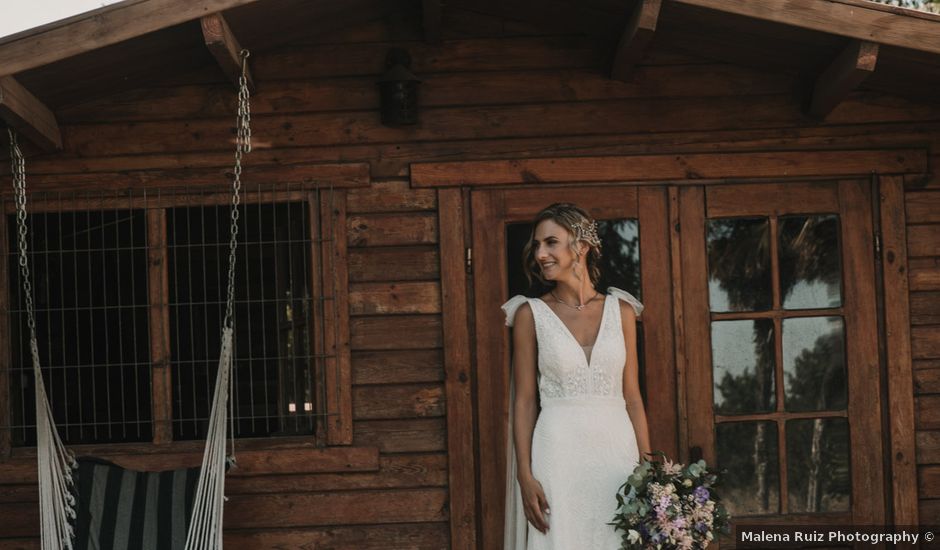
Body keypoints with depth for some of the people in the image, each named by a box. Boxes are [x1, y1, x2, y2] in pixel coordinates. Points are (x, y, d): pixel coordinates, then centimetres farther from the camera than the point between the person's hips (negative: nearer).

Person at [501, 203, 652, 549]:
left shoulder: (620, 310, 7)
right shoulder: (531, 314, 1)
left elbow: (632, 397, 8)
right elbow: (524, 402, -1)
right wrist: (525, 476, -8)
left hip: (617, 447, 2)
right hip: (559, 451, -2)